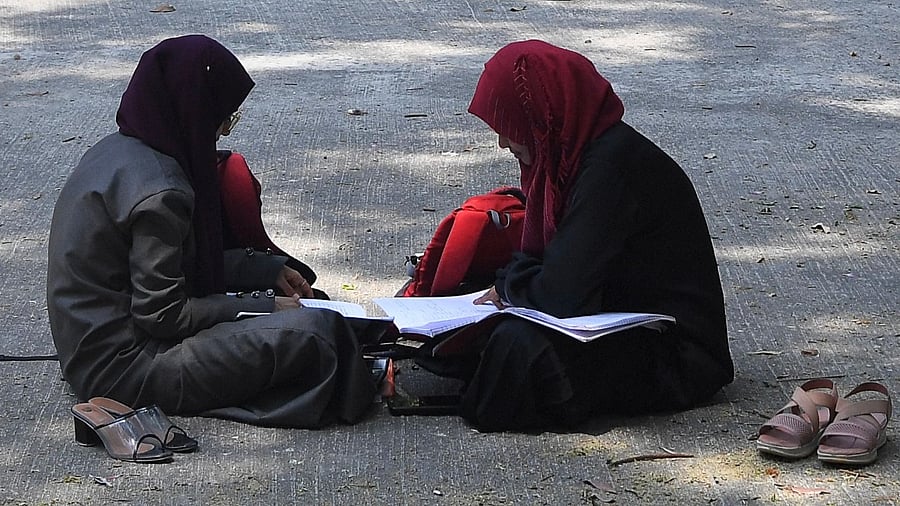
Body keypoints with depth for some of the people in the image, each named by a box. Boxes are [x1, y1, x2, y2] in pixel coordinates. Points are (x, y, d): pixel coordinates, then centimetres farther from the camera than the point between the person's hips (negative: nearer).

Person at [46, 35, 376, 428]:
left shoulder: (119, 148, 6)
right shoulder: (158, 190, -24)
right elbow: (163, 316, -19)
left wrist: (269, 270, 14)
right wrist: (261, 306, -9)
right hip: (125, 371, -10)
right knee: (311, 331, -18)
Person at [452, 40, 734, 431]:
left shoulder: (613, 164, -25)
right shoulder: (581, 152, 5)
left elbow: (558, 294, -27)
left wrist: (507, 286, -6)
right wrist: (511, 284, -2)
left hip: (674, 355, -10)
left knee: (520, 344, -29)